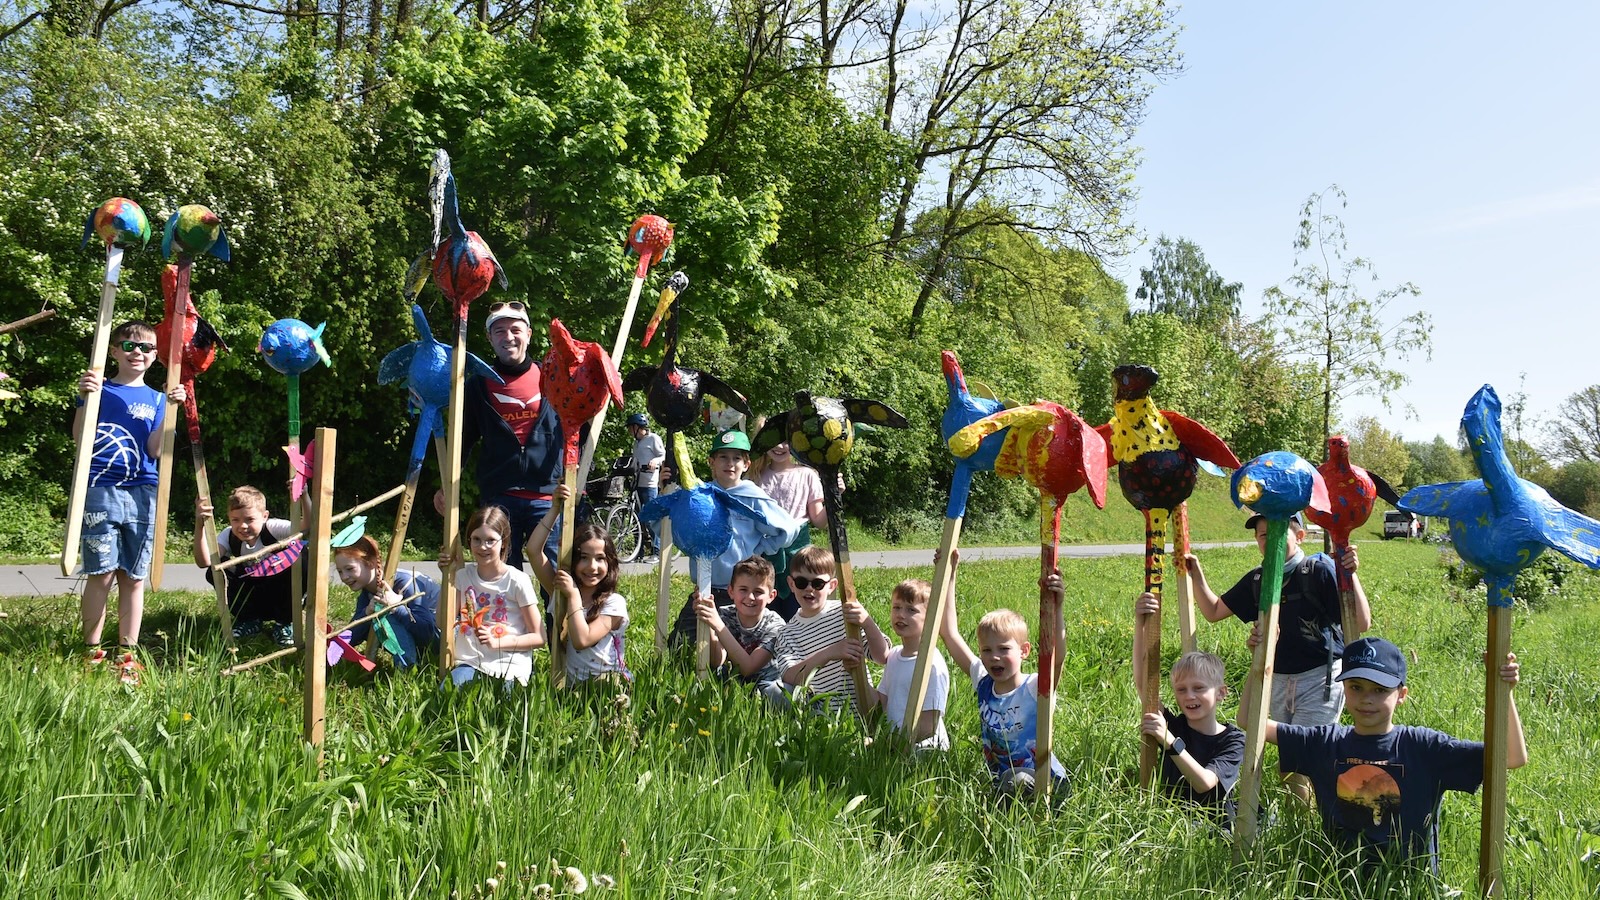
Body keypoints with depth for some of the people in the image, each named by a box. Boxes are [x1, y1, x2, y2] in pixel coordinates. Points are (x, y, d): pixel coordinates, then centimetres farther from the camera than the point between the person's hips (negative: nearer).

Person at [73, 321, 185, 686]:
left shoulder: (156, 399, 14)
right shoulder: (98, 388, 8)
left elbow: (155, 449, 1)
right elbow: (80, 438, -3)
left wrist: (171, 410, -9)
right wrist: (86, 399, -15)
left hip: (142, 494, 2)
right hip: (100, 490, -2)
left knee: (133, 576, 4)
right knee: (101, 573, -4)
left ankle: (127, 654, 11)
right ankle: (91, 650, 8)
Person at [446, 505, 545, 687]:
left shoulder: (517, 581, -5)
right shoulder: (463, 576, 9)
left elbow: (539, 638, -3)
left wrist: (496, 642, -15)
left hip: (509, 667, -2)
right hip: (469, 662, 3)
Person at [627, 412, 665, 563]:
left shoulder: (653, 438, -2)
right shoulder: (636, 443, 22)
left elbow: (664, 456, -8)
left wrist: (656, 460, -26)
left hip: (649, 484, -8)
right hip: (638, 483, 8)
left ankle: (656, 552, -7)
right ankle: (640, 552, 11)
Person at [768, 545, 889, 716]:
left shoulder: (844, 612, 1)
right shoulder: (788, 633, 5)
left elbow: (883, 657, -4)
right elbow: (789, 678, -14)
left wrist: (867, 622, -22)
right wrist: (828, 654, -29)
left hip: (856, 705, -3)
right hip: (818, 707, 3)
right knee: (779, 690, -22)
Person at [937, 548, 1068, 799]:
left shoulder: (1034, 689, -13)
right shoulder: (983, 683, 0)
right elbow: (949, 633, -1)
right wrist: (949, 575, -5)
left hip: (1045, 781, -6)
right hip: (1002, 784, 6)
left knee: (1017, 781, -33)